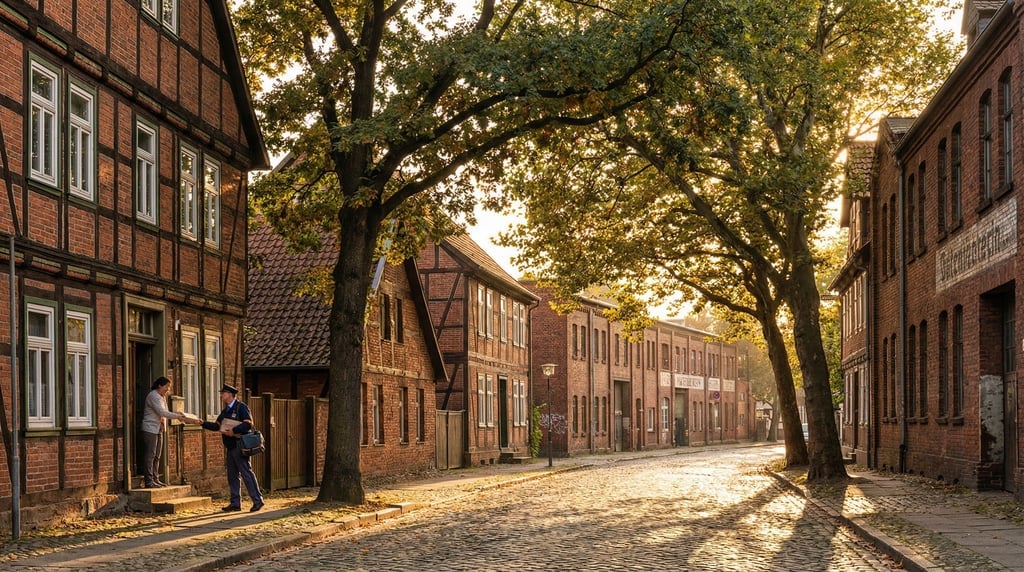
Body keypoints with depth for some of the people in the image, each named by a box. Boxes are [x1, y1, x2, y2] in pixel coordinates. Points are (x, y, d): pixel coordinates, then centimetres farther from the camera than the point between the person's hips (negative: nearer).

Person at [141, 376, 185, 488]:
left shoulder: (161, 397, 18)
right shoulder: (153, 396, -14)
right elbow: (162, 412, -22)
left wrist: (177, 414, 4)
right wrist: (177, 416, -24)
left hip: (159, 430, 10)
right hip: (150, 429, -10)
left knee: (157, 456, 9)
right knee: (150, 455, -9)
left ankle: (155, 479, 12)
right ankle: (149, 481, -9)